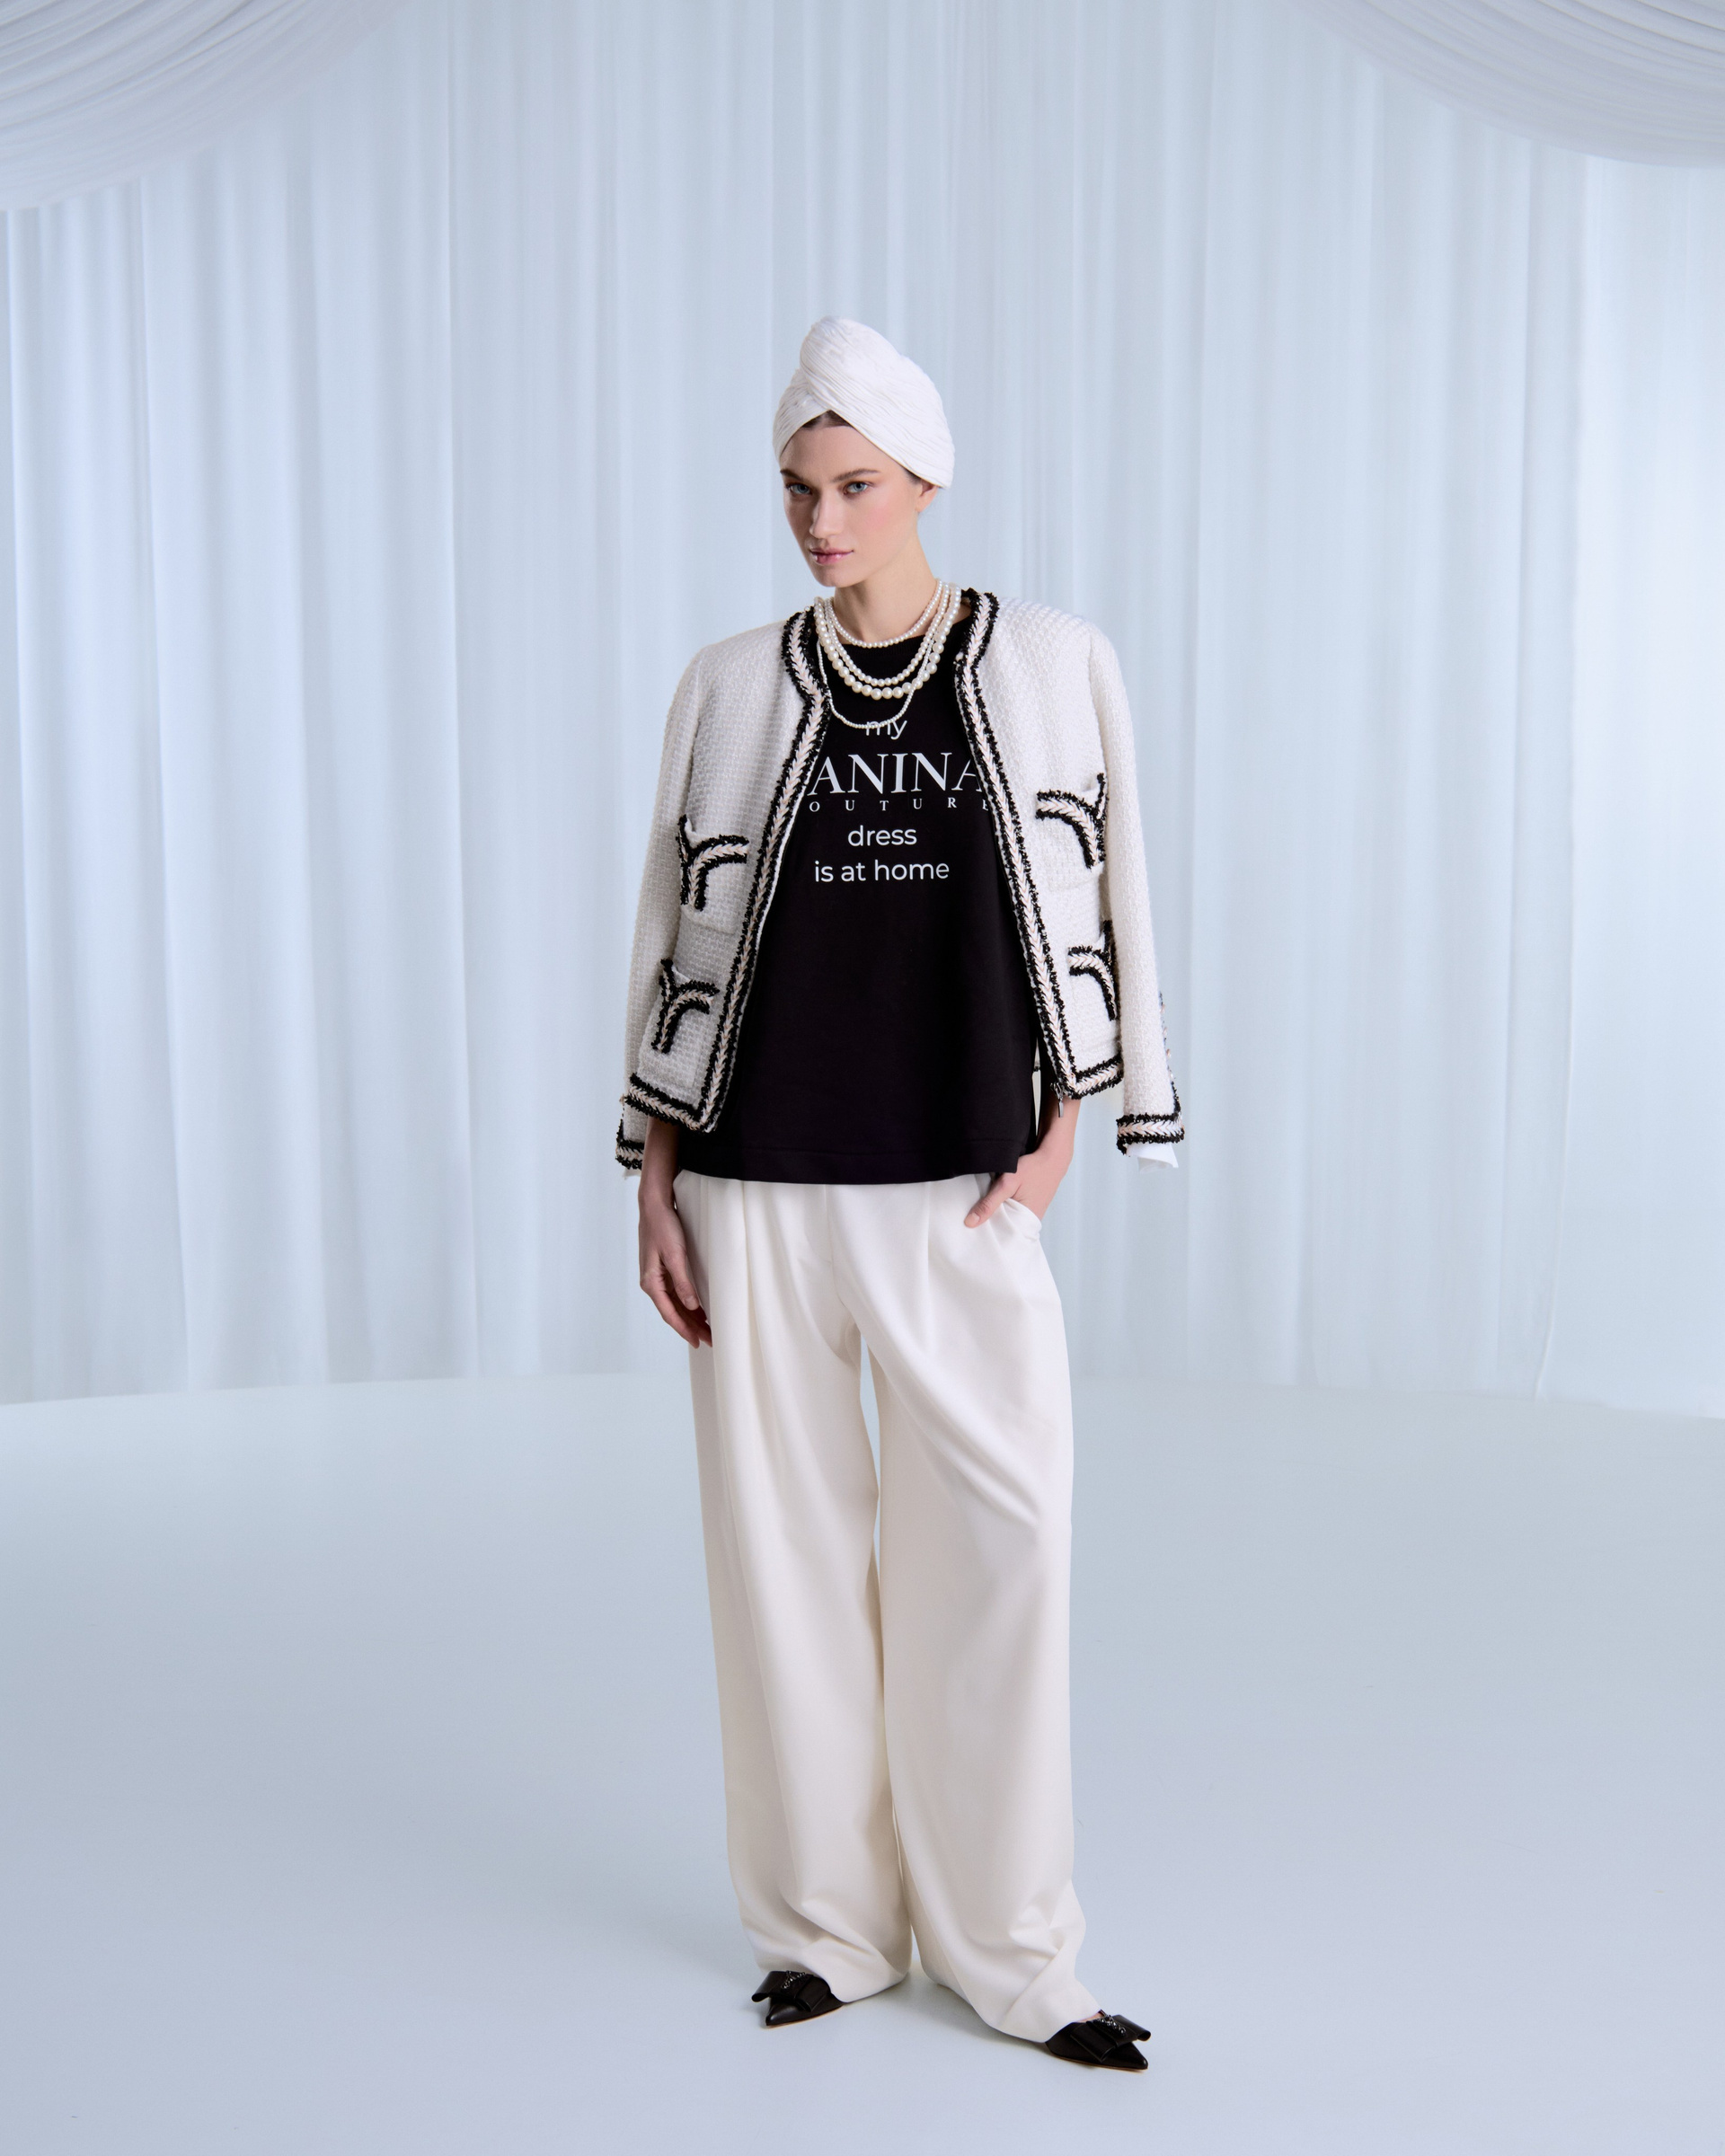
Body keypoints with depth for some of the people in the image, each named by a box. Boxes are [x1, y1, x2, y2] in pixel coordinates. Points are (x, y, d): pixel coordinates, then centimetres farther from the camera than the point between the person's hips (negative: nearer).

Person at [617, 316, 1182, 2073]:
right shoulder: (730, 687, 6)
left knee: (999, 1549, 0)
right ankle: (825, 1924, 24)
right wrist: (655, 1183, 3)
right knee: (786, 1545, 7)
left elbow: (1103, 914, 8)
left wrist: (1064, 1124, -1)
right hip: (759, 1185, 1)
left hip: (962, 1189, -1)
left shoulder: (1055, 668, 4)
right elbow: (678, 933, 7)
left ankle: (1007, 1947, 17)